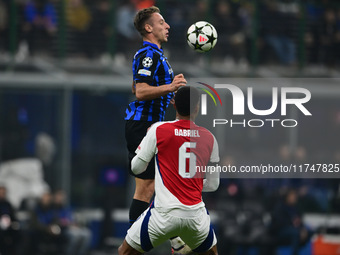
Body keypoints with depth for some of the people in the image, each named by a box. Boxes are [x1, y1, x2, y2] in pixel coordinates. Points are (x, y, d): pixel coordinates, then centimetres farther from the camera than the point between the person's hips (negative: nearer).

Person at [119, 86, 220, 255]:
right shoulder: (209, 138, 5)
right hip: (196, 214, 3)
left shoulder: (158, 130, -3)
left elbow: (136, 168, 5)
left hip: (164, 214, -3)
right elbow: (213, 184, 12)